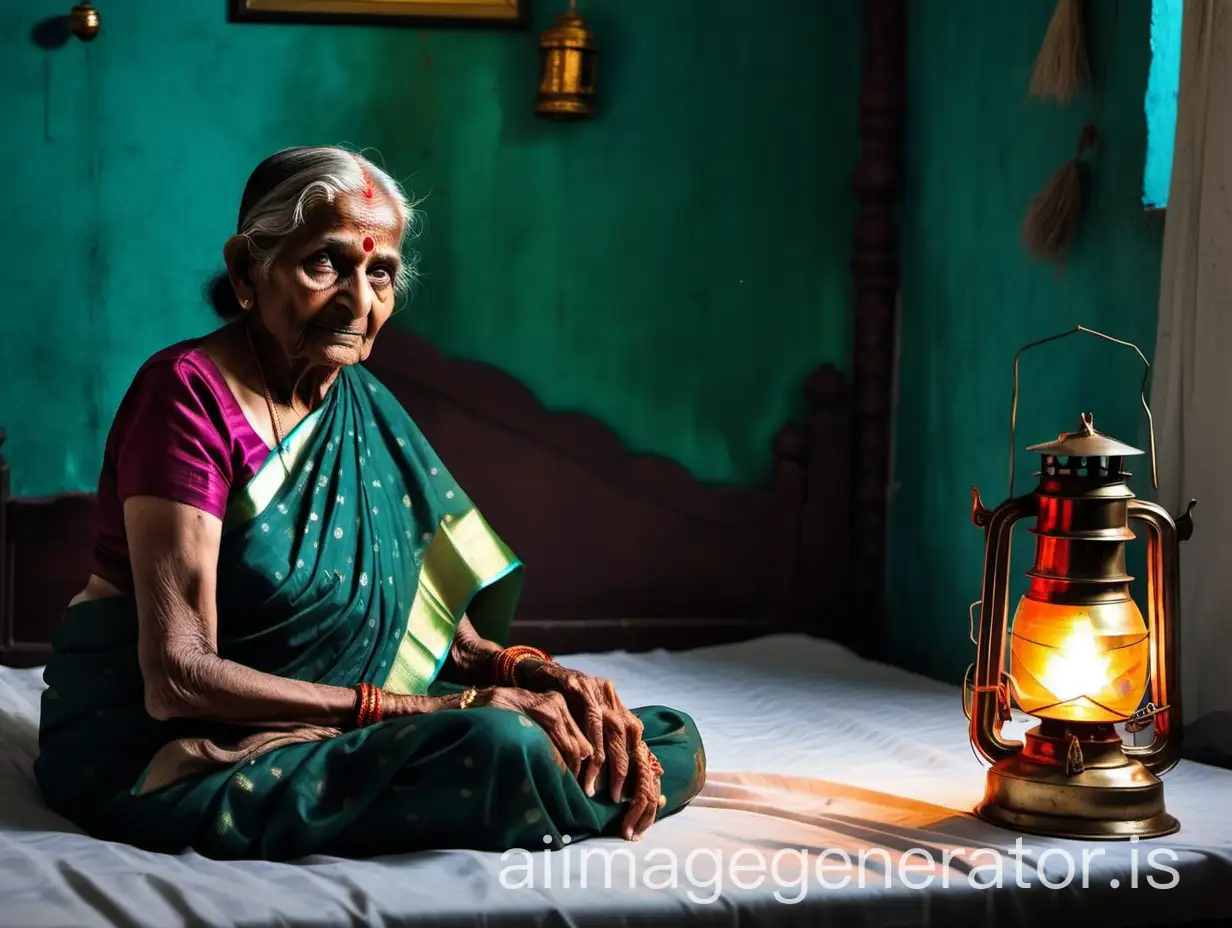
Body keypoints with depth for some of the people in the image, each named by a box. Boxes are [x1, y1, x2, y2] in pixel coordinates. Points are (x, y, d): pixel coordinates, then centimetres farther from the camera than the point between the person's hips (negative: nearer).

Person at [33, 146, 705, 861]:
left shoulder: (365, 407, 9)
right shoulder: (189, 392, -14)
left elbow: (442, 623, 10)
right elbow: (178, 678, -21)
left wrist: (534, 673, -13)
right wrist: (423, 711, -24)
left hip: (329, 739, 7)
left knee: (673, 744, -2)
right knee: (500, 745, -29)